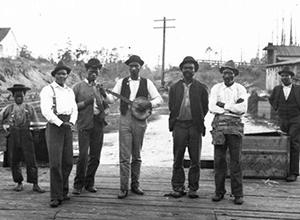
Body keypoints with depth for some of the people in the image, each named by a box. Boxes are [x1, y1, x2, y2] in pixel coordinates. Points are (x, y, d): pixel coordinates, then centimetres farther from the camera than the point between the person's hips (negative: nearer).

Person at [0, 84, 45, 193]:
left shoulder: (29, 108, 7)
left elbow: (36, 122, 13)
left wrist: (29, 126, 1)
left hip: (26, 135, -1)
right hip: (13, 136, 1)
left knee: (31, 160, -6)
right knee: (14, 161, 4)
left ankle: (35, 184, -3)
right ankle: (19, 184, 17)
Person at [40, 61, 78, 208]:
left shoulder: (70, 91, 19)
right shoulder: (48, 90, -1)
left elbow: (74, 110, 14)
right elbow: (46, 111, -11)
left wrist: (71, 123, -6)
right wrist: (61, 123, -15)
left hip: (67, 127, 6)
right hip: (54, 126, -6)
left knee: (68, 162, 6)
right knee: (55, 163, -10)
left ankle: (63, 192, 21)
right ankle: (55, 197, -4)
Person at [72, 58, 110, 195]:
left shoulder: (100, 88, 17)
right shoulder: (78, 87, 5)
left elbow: (105, 107, 18)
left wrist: (103, 96, 1)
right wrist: (85, 102, -11)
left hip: (98, 124, 4)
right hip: (84, 125, -4)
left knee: (95, 157, 5)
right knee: (83, 155, -10)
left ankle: (89, 183, 19)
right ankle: (78, 184, 6)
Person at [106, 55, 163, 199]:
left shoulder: (146, 83, 8)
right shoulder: (122, 82, 10)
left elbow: (159, 99, 5)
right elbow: (112, 98, 4)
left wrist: (148, 103, -13)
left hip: (140, 119, 1)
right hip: (125, 119, 0)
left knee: (137, 155, 9)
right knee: (124, 156, -4)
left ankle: (135, 184, 21)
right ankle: (123, 188, 1)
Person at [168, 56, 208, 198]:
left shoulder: (201, 88, 7)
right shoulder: (174, 87, 11)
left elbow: (205, 108, 7)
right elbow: (171, 107, 12)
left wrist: (198, 120, 3)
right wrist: (174, 122, 5)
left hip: (195, 126, -1)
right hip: (179, 125, 1)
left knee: (195, 160, 3)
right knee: (177, 159, 4)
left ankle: (193, 188, 14)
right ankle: (177, 188, 13)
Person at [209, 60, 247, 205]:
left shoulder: (240, 89, 6)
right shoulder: (216, 88, 9)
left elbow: (243, 109, -7)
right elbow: (211, 107, -4)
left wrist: (224, 105, -6)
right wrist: (233, 108, -8)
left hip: (235, 126, -1)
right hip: (219, 125, 1)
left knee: (236, 161, 0)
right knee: (219, 160, 3)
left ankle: (237, 194, 8)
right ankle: (219, 191, 13)